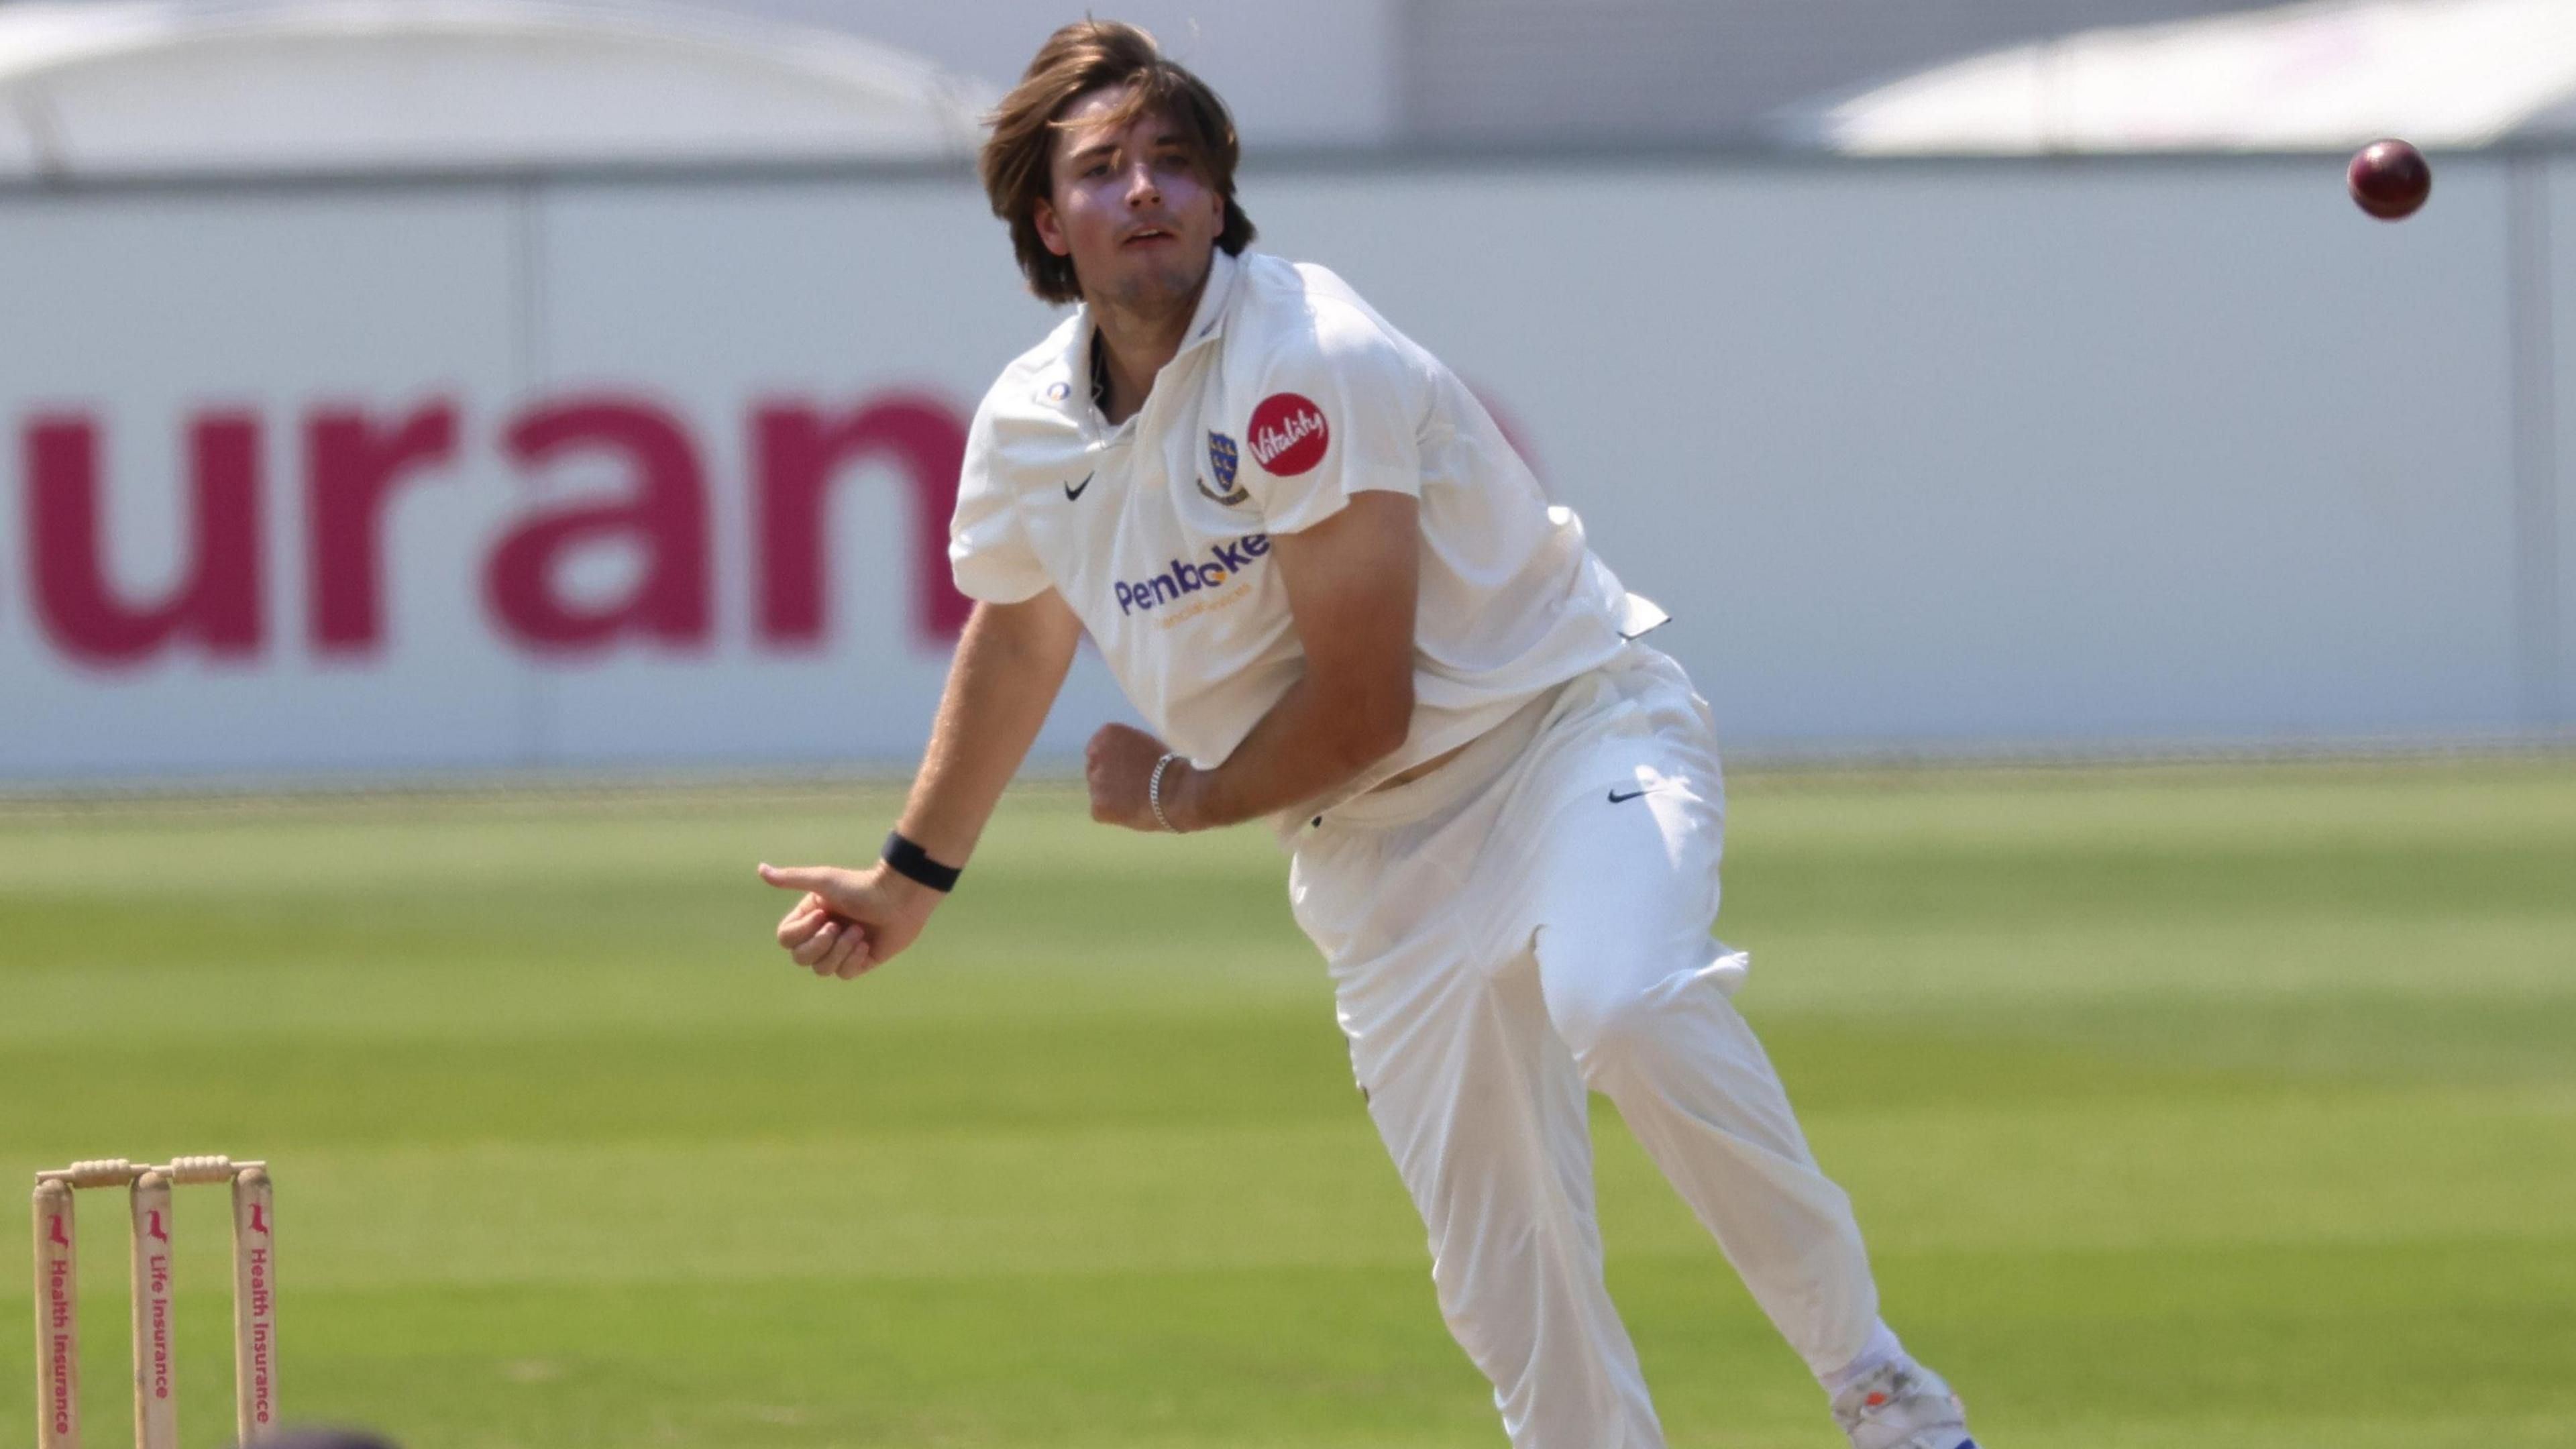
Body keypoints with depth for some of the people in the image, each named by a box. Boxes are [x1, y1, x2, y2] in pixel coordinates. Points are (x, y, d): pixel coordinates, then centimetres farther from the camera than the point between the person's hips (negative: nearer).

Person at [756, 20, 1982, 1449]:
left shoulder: (1308, 366, -22)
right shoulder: (1027, 430, 0)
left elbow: (1360, 711, -21)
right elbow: (1016, 637, 24)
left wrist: (1177, 796, -4)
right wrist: (914, 874, 35)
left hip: (1566, 729, -6)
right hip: (1372, 848, 7)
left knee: (1622, 1001, -37)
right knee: (1502, 1275, -1)